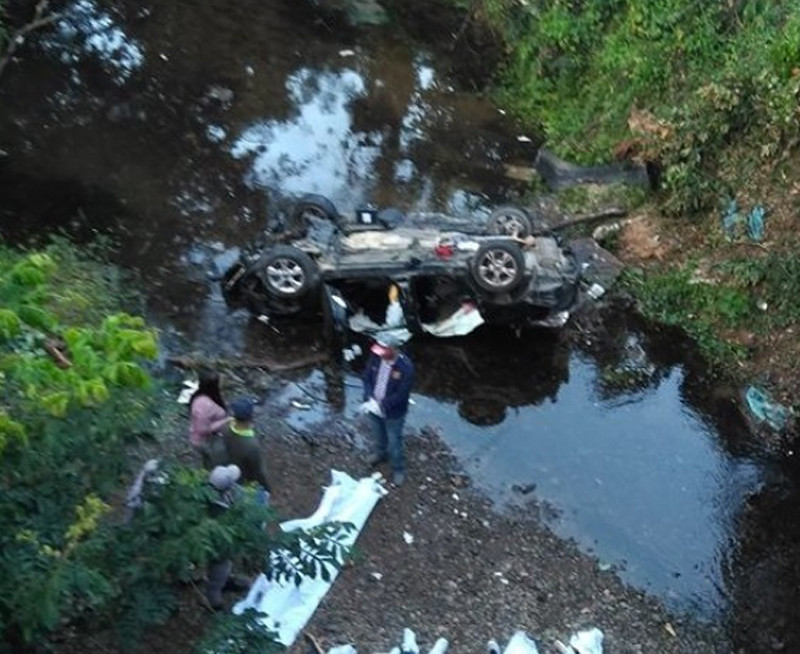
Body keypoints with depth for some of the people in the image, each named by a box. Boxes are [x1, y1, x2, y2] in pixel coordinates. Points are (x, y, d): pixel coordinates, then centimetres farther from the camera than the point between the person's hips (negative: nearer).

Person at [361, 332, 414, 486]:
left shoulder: (406, 367, -32)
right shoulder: (376, 357, -19)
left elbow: (401, 394, -26)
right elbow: (367, 377, -8)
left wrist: (381, 406, -28)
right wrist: (369, 400, -22)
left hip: (393, 412, -5)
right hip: (374, 407, 5)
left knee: (394, 442, 15)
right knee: (378, 434, 31)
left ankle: (398, 469, 41)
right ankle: (381, 453, 62)